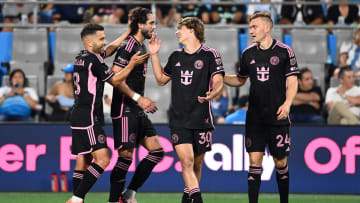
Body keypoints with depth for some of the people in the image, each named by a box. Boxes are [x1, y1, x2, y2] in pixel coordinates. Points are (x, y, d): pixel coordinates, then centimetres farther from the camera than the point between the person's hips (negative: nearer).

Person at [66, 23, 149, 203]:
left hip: (78, 118, 10)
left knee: (84, 159, 11)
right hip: (88, 119, -10)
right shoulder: (93, 59, -13)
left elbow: (109, 49, 29)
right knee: (102, 159, -14)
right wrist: (132, 64, 0)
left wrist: (128, 33, 32)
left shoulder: (81, 57, 15)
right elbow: (115, 80, -6)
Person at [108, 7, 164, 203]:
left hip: (137, 111, 10)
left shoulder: (141, 46, 16)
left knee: (157, 151, 5)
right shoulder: (128, 46, -13)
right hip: (125, 109, -10)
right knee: (126, 155, -10)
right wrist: (138, 98, -21)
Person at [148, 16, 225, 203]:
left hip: (201, 119, -2)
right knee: (186, 160, -16)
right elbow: (161, 79, 28)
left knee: (196, 165, 6)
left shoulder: (210, 55, 0)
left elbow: (218, 83, -6)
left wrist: (212, 94, -27)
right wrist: (154, 55, 20)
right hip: (178, 120, 2)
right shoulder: (175, 57, 14)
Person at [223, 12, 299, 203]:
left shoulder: (284, 51, -3)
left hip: (277, 117, -3)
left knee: (280, 162, 3)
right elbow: (240, 80, 21)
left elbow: (292, 81, -3)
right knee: (254, 161, -3)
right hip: (254, 118, 3)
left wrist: (287, 104, -17)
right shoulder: (248, 54, 8)